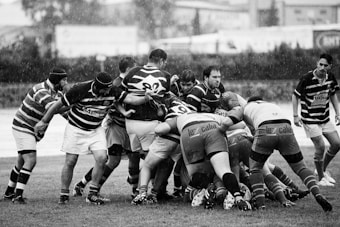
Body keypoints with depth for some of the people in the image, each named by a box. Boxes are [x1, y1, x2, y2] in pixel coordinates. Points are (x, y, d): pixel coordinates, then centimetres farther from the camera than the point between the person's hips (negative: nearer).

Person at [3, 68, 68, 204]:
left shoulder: (57, 92, 3)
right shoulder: (41, 91, -27)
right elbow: (53, 107, -43)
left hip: (33, 130, 10)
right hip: (22, 127, -10)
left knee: (22, 162, 19)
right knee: (30, 161, -19)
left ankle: (9, 192, 32)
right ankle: (18, 195, -19)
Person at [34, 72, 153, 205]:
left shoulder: (112, 92, -15)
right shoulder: (80, 90, -24)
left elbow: (131, 99, -19)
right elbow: (59, 104, -13)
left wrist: (146, 98, -41)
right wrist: (44, 122, -6)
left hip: (96, 130, 3)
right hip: (75, 129, -3)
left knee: (101, 158, -14)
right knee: (70, 162, -1)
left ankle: (92, 194, -3)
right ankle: (64, 194, 15)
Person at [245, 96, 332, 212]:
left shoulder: (247, 107, 31)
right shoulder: (274, 106, 41)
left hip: (266, 131, -3)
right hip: (286, 130, 3)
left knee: (255, 168, 18)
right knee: (300, 168, 15)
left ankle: (260, 202, 3)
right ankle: (318, 195, -6)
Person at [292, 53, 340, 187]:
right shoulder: (307, 79, -20)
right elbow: (295, 96, -10)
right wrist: (295, 115, -13)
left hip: (325, 118, 6)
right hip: (310, 119, -6)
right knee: (320, 146, -12)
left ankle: (323, 169, 24)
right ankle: (321, 178, 4)